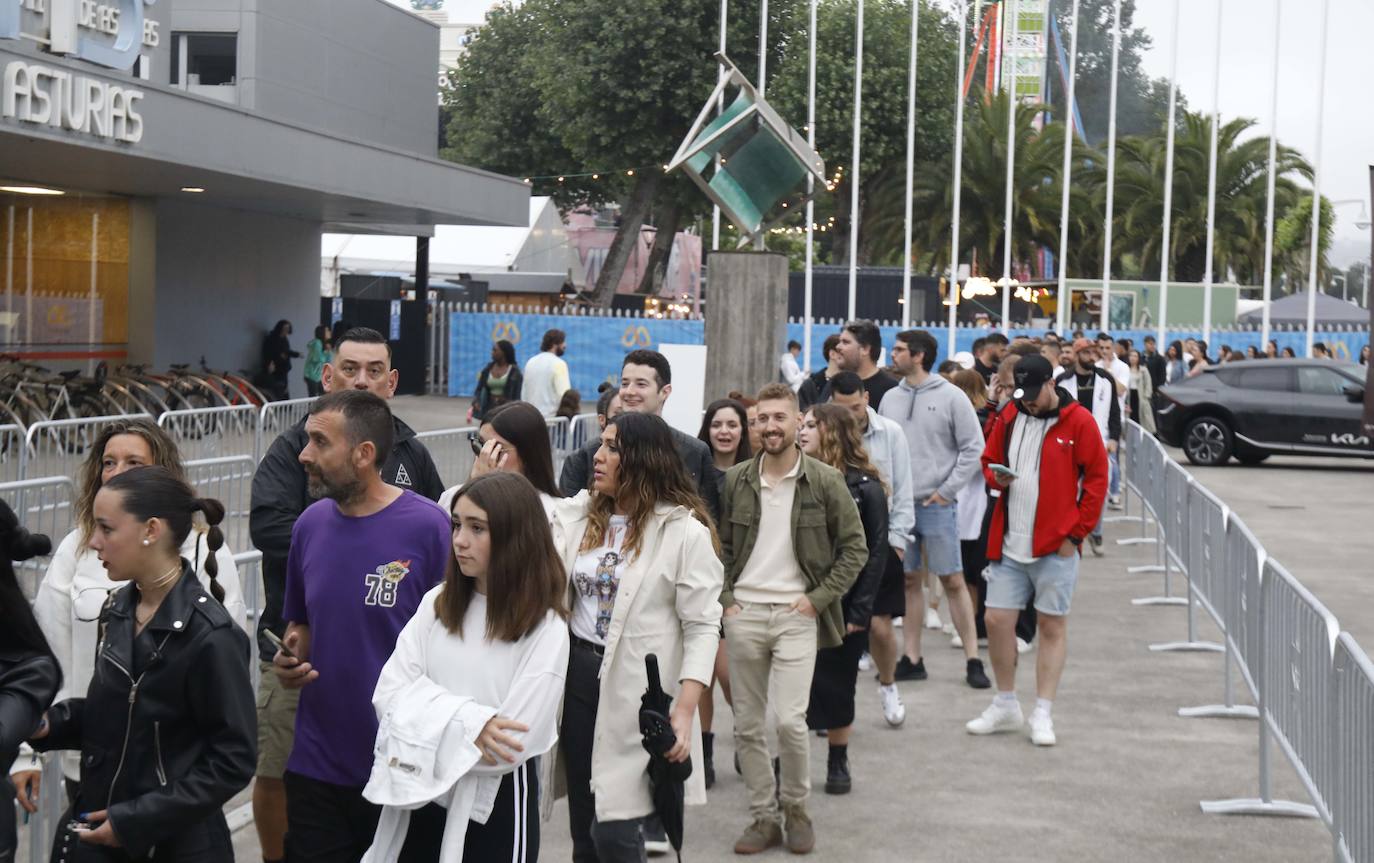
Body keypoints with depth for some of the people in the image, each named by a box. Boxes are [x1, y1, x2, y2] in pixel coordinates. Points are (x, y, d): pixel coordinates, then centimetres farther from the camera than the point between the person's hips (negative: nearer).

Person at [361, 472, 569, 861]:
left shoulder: (546, 630, -11)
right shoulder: (437, 604, 3)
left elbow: (510, 746, -17)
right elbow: (388, 695, -5)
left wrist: (423, 734, -12)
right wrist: (466, 723, -18)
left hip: (495, 810, -4)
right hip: (420, 800, 4)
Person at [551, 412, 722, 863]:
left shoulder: (685, 532, -8)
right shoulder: (576, 515, 8)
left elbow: (702, 626, -10)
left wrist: (684, 711, -20)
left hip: (637, 690, -6)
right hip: (577, 675, 6)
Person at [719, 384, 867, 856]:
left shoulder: (825, 481, -3)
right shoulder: (736, 480, 4)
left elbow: (855, 548, 1)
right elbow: (720, 546, 12)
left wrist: (818, 598, -6)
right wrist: (725, 598, 1)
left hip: (796, 616, -3)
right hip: (743, 615, 3)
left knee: (789, 719, -13)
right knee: (746, 726, 6)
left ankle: (795, 807, 11)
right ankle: (763, 817, 19)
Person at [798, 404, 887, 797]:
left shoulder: (865, 488, -5)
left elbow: (876, 554, -5)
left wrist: (859, 610, -11)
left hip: (843, 605, -2)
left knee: (837, 685, 8)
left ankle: (838, 762, 23)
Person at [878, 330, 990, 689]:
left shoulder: (950, 397, -5)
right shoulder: (890, 398, 10)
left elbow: (973, 447, -5)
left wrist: (947, 490, -9)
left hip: (936, 505, -5)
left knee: (952, 581, -3)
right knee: (909, 580, 9)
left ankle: (973, 660, 3)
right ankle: (912, 659, 15)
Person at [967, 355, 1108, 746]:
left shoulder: (1079, 421, -6)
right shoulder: (1009, 417, 7)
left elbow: (1096, 478, -5)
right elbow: (989, 459, 19)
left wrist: (1076, 531, -9)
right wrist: (995, 476, -6)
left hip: (1055, 547, -4)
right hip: (1009, 545, 4)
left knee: (1052, 626, 4)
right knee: (996, 619, 4)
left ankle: (1042, 714, 11)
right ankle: (1005, 705, 20)